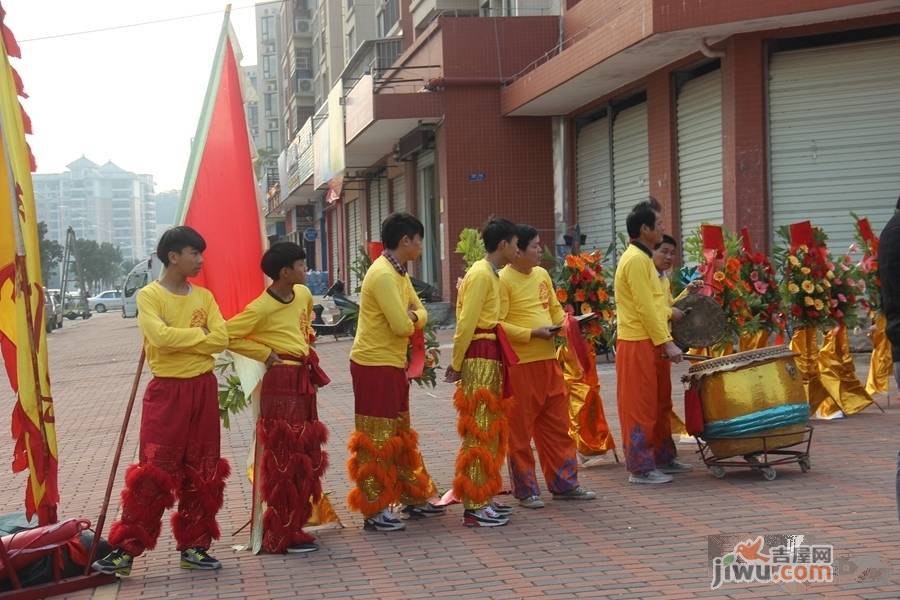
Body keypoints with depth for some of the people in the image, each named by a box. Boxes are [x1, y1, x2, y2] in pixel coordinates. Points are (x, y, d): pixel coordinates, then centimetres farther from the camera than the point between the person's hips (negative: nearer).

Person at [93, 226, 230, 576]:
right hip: (166, 390, -5)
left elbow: (221, 339, -5)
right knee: (154, 472, -8)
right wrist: (200, 334, -10)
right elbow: (160, 336, -23)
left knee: (202, 471, 8)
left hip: (203, 389, 5)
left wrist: (179, 340, -12)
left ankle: (193, 546, 17)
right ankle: (126, 549, -2)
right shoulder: (149, 295, -6)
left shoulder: (204, 297, 9)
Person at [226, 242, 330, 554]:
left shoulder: (303, 294, 7)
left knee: (304, 457, 13)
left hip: (304, 379, 9)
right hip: (281, 383, -8)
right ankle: (281, 536, 2)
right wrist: (265, 353, -13)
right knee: (283, 459, -4)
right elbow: (229, 336, -16)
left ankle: (294, 526, 24)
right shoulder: (261, 308, -17)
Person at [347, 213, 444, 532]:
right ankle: (373, 510, 4)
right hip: (375, 365, -10)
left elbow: (420, 313, 13)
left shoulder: (399, 273, 12)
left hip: (393, 365, 10)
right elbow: (402, 326, -24)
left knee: (400, 435, 17)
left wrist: (410, 317, -10)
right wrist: (410, 319, -2)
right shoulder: (383, 275, -20)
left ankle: (413, 499, 28)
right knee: (376, 440, -3)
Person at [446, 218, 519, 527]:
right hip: (479, 357, -10)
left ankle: (484, 497, 22)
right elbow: (466, 324, -16)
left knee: (490, 429, 14)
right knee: (478, 431, -6)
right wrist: (456, 364, -12)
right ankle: (474, 506, -3)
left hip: (490, 358, 10)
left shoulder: (490, 274, 17)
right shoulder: (481, 274, -13)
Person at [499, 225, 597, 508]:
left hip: (548, 360, 8)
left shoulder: (542, 275, 12)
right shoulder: (503, 280, -11)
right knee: (520, 429, 1)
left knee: (557, 424, 12)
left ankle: (564, 484, 21)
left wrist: (564, 323, 3)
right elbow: (497, 323, -16)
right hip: (520, 364, -7)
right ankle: (525, 491, 10)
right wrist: (533, 333, -20)